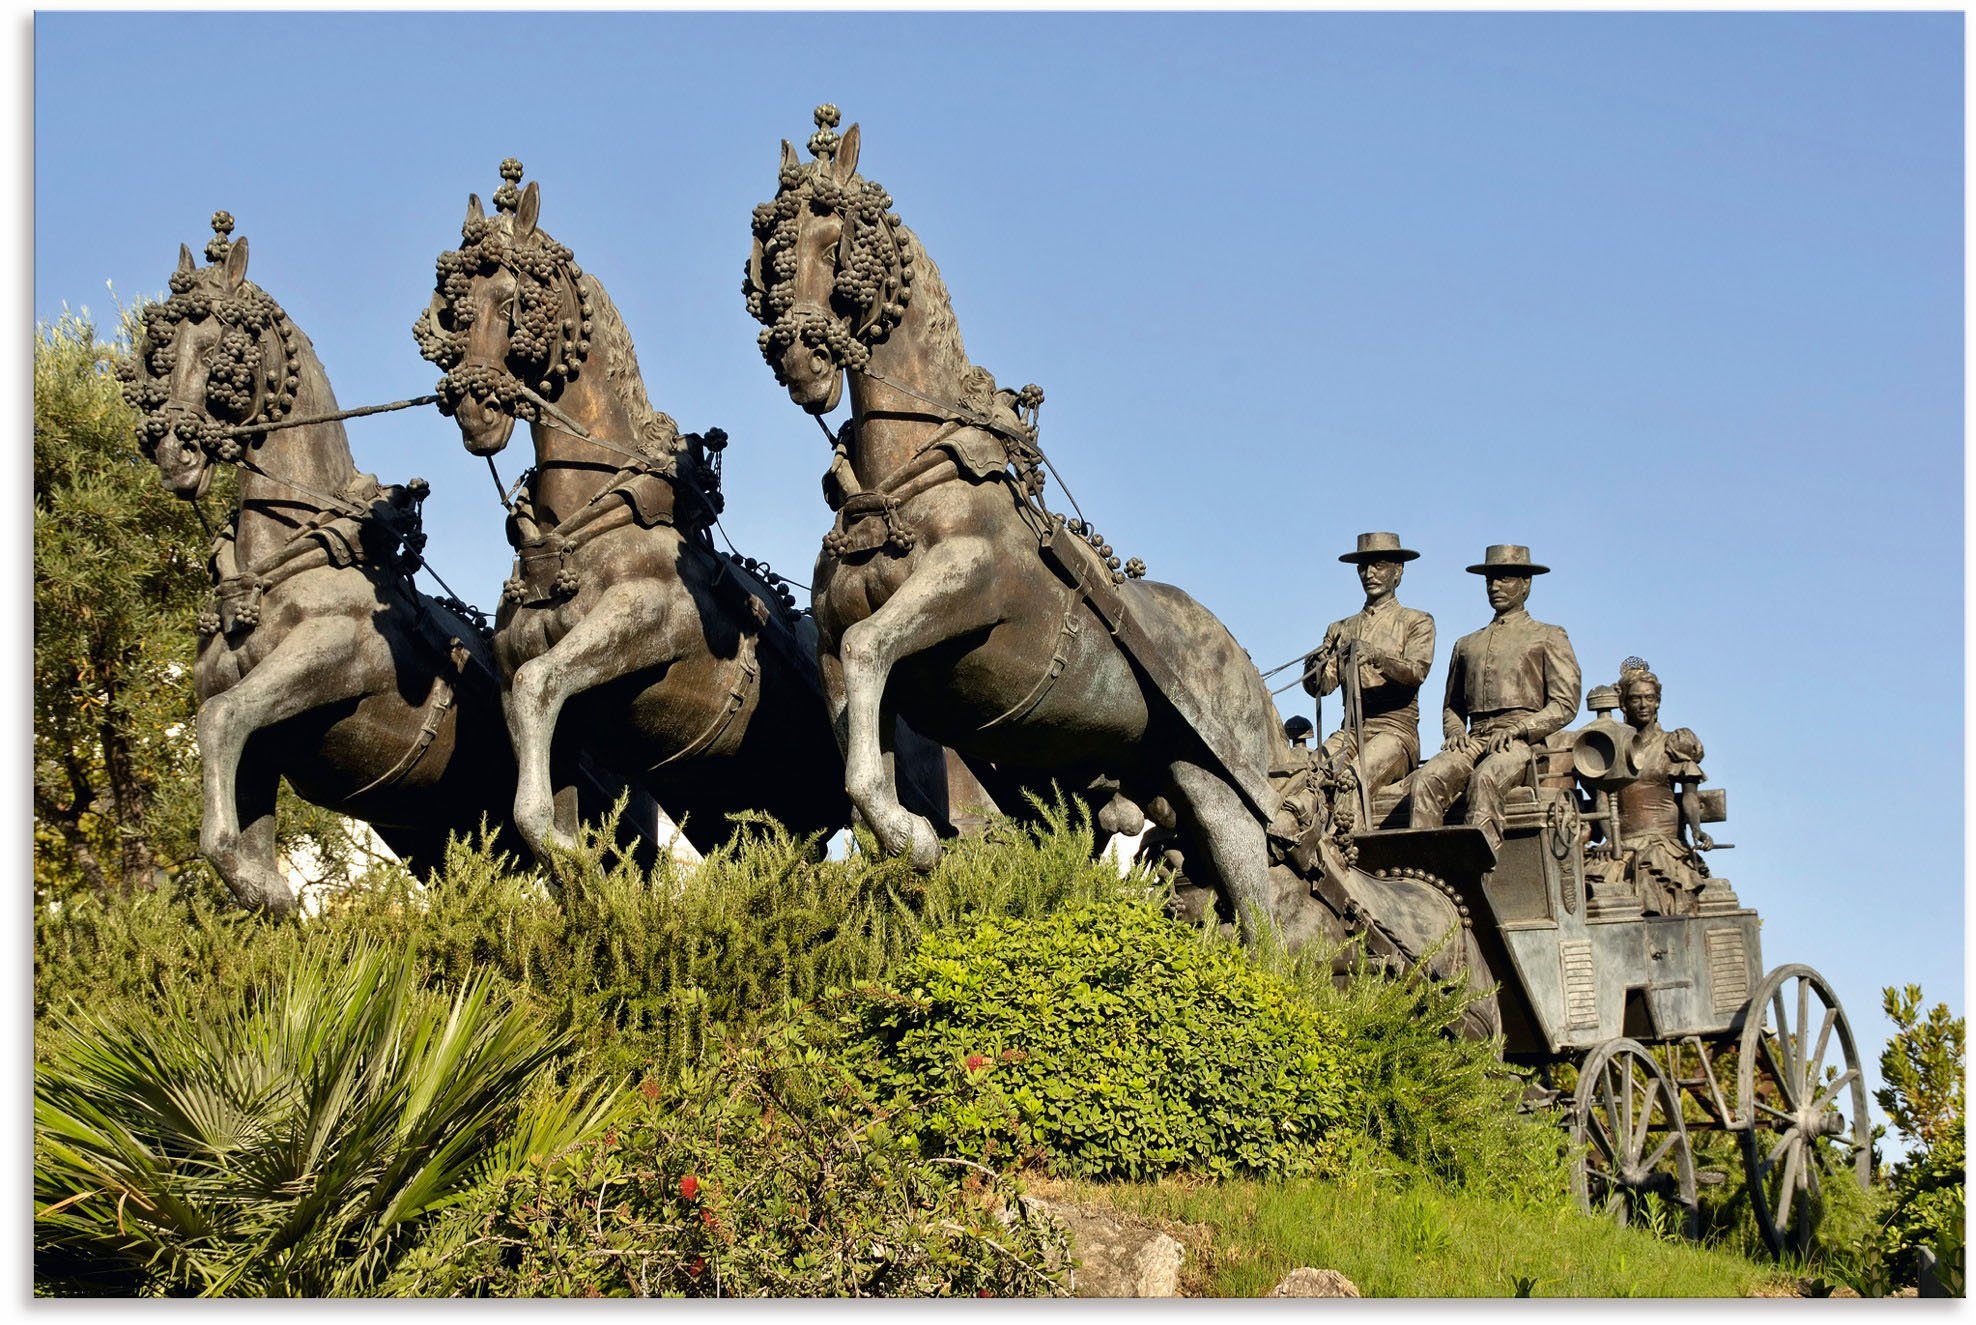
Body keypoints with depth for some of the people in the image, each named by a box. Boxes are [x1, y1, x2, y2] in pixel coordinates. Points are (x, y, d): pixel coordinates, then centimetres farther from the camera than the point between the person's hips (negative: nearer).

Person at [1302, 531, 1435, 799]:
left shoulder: (1416, 622, 11)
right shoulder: (1342, 629, 22)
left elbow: (1416, 671, -10)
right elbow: (1317, 687, 9)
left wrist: (1376, 656, -30)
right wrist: (1314, 665, -16)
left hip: (1395, 729, -4)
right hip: (1350, 730, 4)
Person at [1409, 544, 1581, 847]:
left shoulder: (1548, 638, 14)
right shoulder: (1466, 645, 28)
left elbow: (1564, 705, 3)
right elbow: (1452, 706, 30)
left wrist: (1517, 729, -12)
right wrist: (1454, 732, 5)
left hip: (1524, 742, -4)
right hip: (1475, 740, 4)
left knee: (1485, 779, -38)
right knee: (1427, 779, -28)